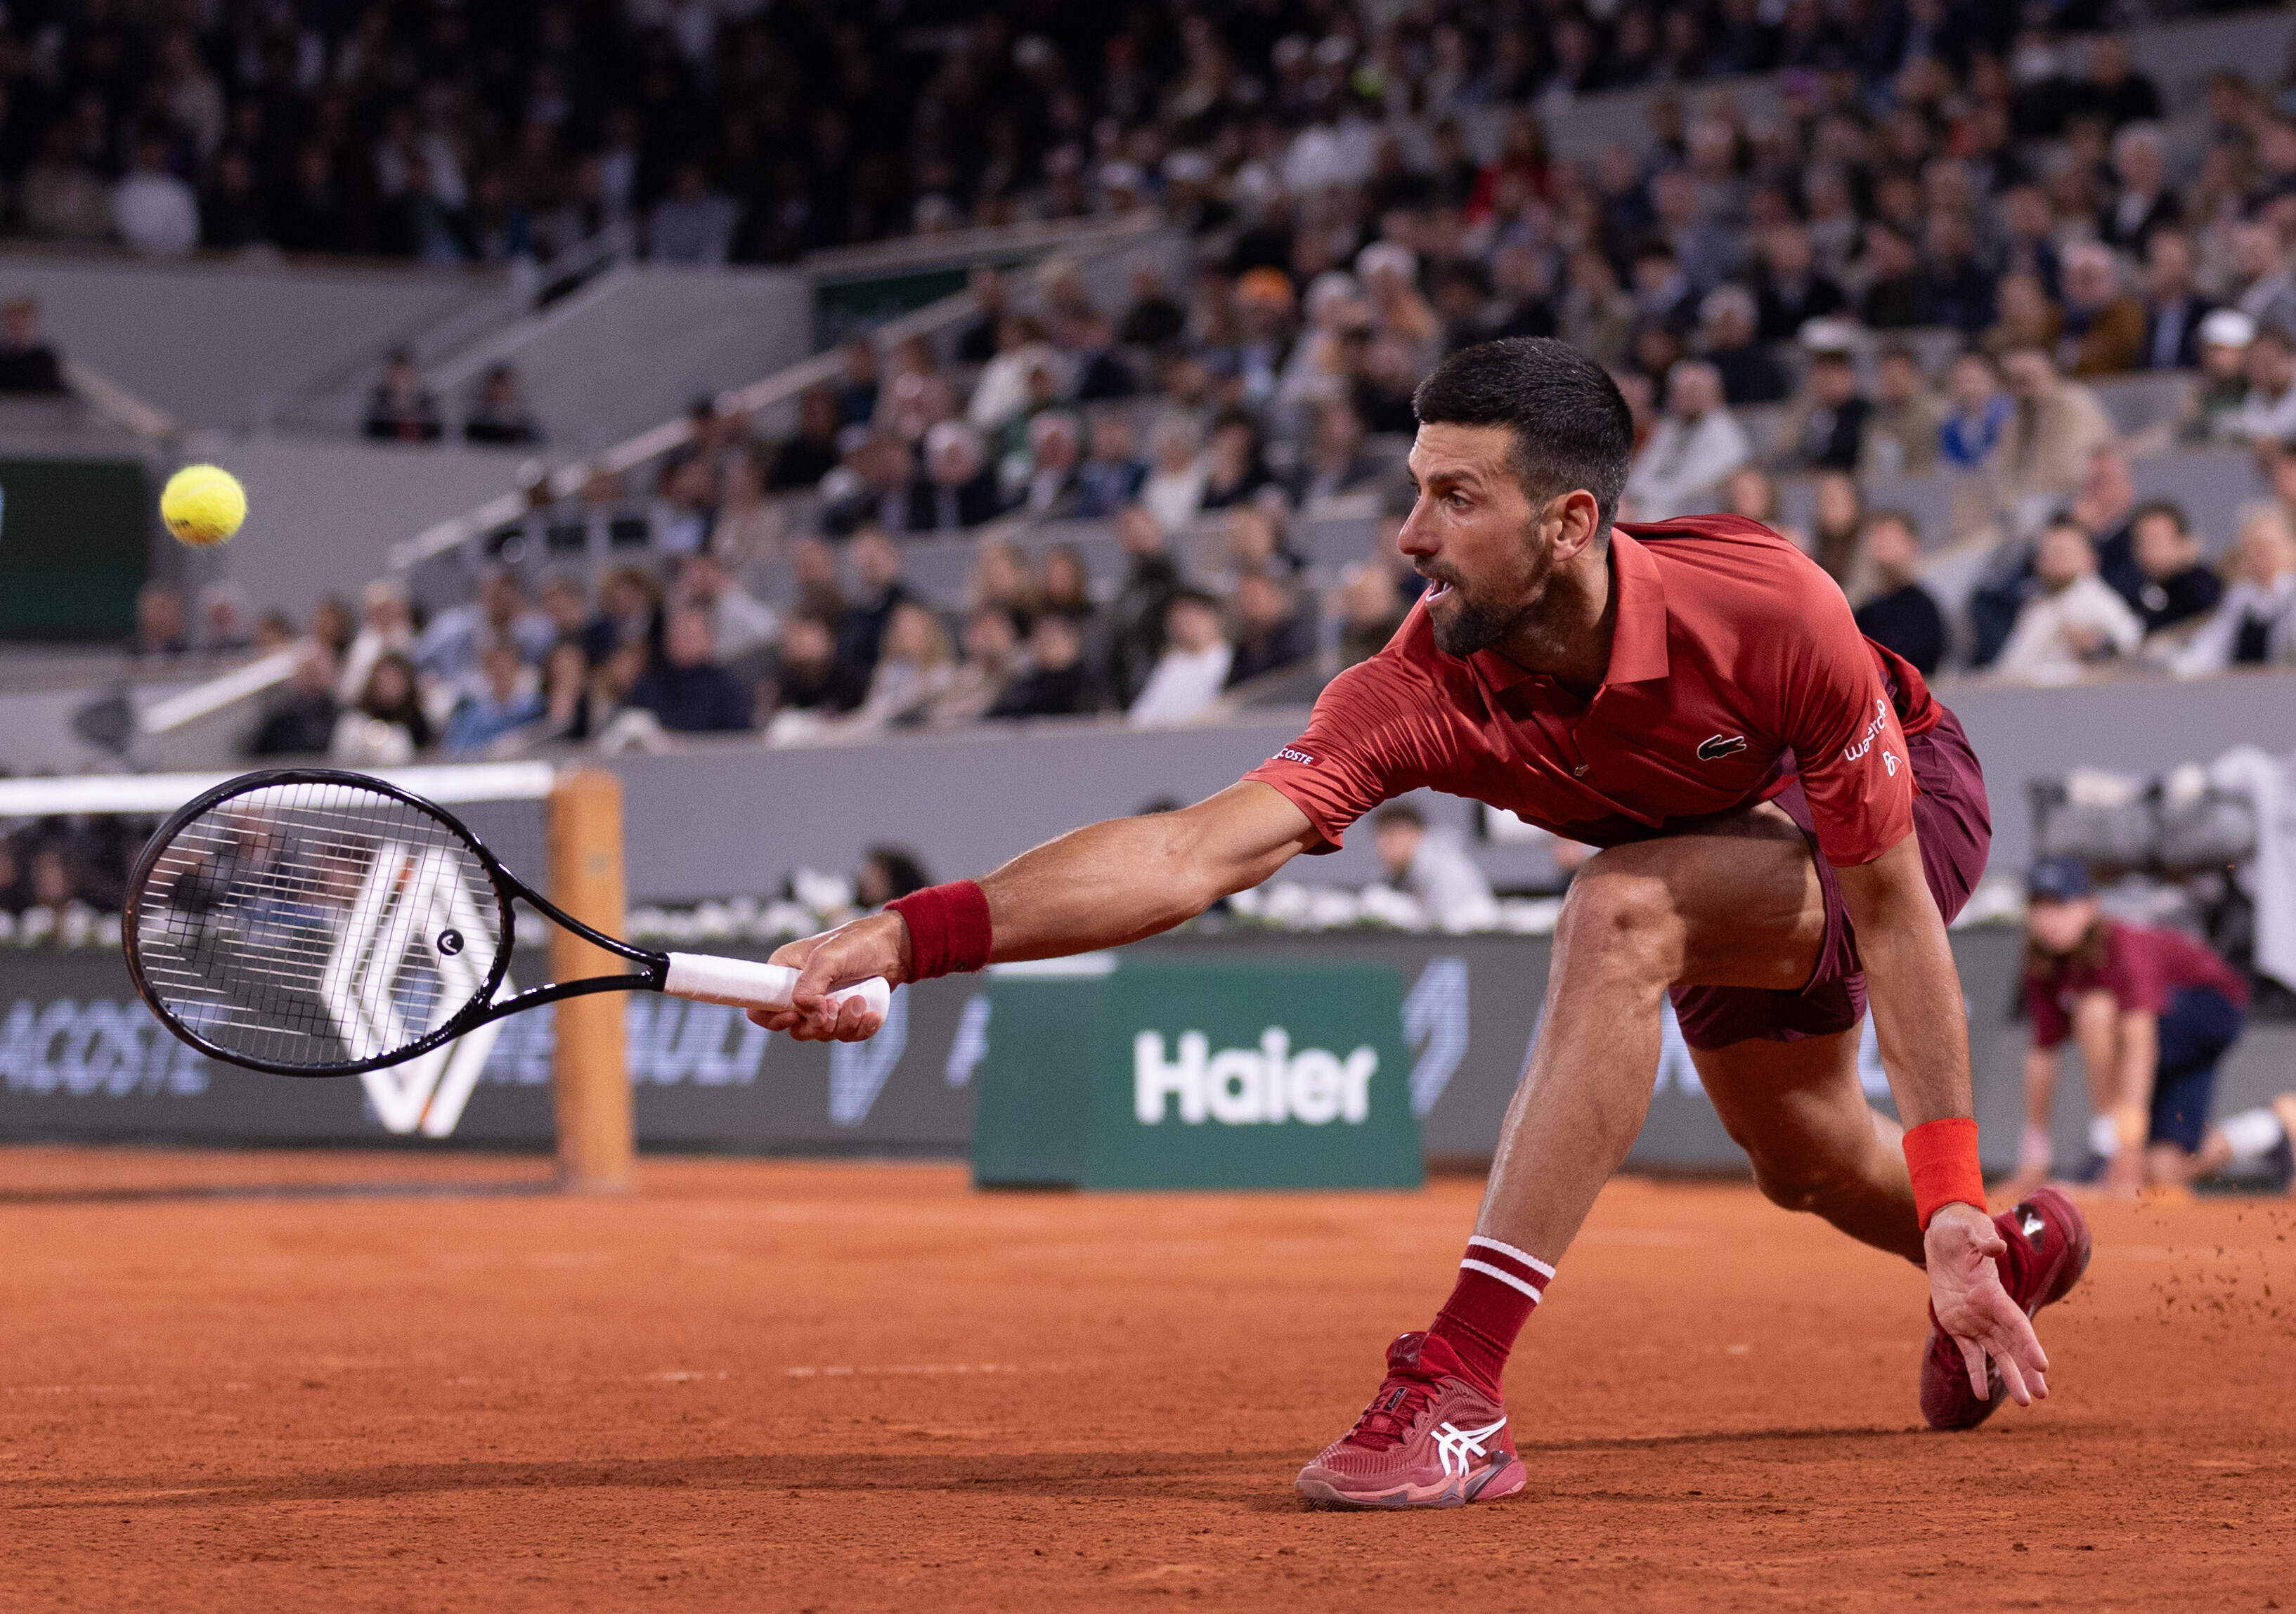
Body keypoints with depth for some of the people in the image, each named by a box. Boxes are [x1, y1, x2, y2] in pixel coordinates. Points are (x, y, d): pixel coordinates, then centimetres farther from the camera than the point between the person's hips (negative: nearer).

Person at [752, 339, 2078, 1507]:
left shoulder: (1769, 607, -40)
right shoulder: (1427, 691, -31)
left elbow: (1891, 905, -31)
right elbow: (1196, 849, -42)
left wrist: (1951, 1198, -33)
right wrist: (909, 936, -57)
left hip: (1907, 799, -6)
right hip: (1735, 847, 6)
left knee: (1621, 912, -33)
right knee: (1809, 1166, 24)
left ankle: (1461, 1386, -35)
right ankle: (2022, 1250, 62)